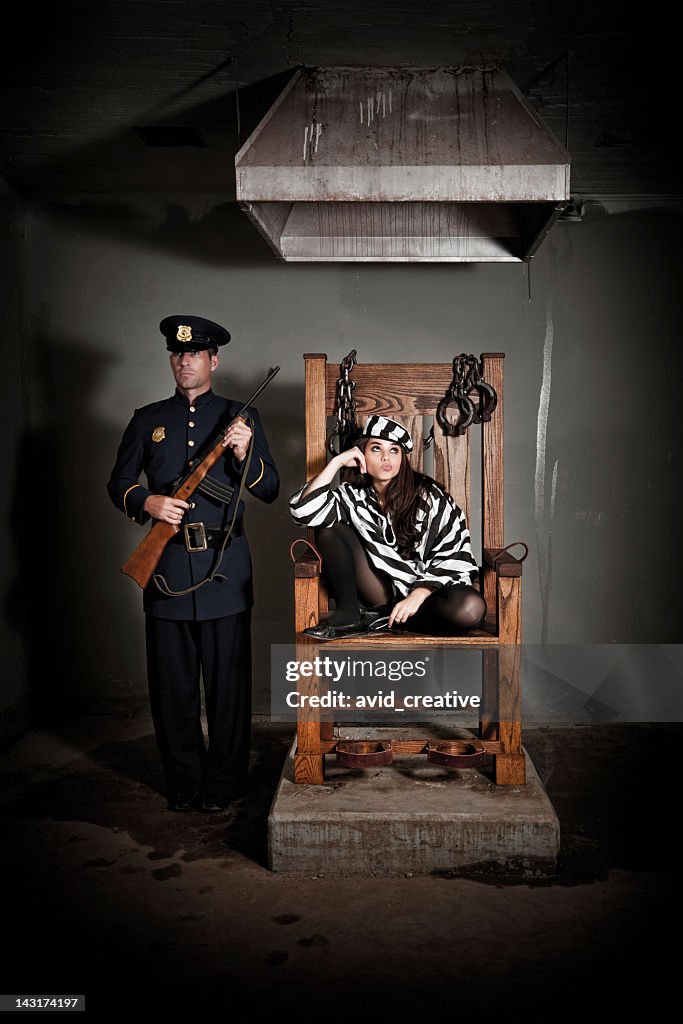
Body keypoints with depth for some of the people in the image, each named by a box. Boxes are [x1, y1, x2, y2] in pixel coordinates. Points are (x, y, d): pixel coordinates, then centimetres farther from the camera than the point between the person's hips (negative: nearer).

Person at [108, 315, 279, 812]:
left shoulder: (241, 417, 7)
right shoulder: (148, 420, 11)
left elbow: (270, 490, 3)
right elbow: (119, 483, 13)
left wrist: (245, 454, -16)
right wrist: (147, 502, -8)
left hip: (224, 568, -1)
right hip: (166, 566, 2)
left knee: (228, 682, 4)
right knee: (172, 683, 8)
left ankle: (224, 782, 20)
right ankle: (184, 783, 24)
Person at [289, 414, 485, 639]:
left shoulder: (429, 497, -4)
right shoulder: (353, 496, 3)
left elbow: (455, 557, -7)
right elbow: (304, 511, -15)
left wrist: (418, 595, -20)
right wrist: (337, 462, -11)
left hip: (422, 593, -1)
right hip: (380, 593, 1)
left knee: (472, 608, -35)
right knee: (330, 529, -12)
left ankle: (379, 618, -18)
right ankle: (348, 613, -18)